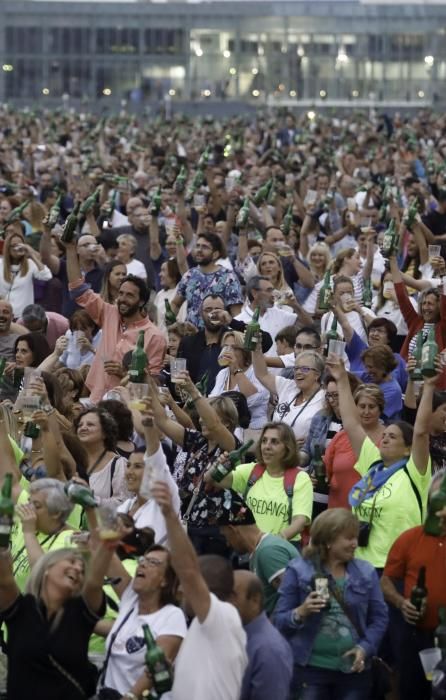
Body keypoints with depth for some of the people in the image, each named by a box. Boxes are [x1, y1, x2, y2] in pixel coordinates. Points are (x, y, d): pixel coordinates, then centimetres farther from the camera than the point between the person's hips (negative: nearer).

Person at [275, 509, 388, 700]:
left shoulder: (366, 572, 7)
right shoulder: (298, 570, -2)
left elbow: (379, 618, 8)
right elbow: (279, 620, -1)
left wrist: (365, 648, -8)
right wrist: (300, 613, -22)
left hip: (353, 668, 3)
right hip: (310, 667, -3)